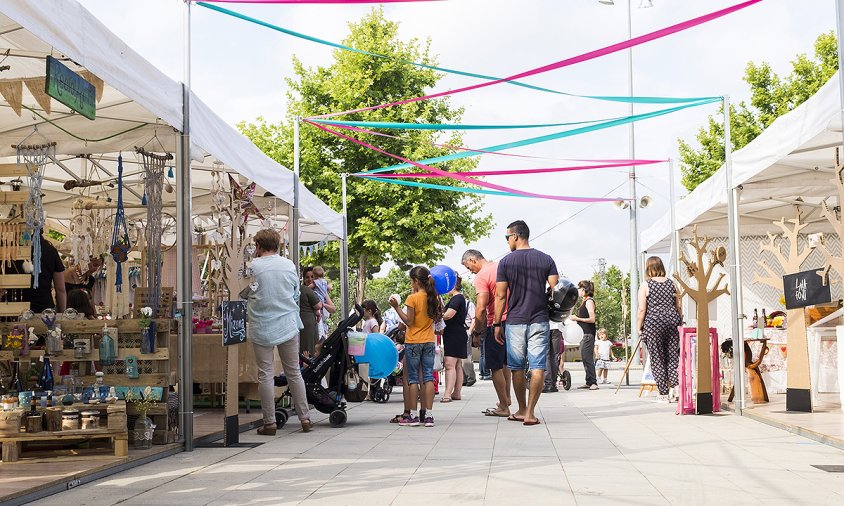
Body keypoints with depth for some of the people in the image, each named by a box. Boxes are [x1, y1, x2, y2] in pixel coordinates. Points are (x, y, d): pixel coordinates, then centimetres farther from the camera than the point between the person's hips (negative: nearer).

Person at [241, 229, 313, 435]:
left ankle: (269, 422, 4)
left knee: (265, 375, 3)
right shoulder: (289, 265, 3)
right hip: (288, 325, 3)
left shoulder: (252, 267, -7)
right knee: (294, 373, 10)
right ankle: (304, 419, 13)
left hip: (261, 328, -3)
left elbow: (243, 294, 6)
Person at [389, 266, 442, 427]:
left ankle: (413, 415, 3)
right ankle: (428, 415, 0)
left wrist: (397, 307, -10)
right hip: (429, 342, 4)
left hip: (413, 342, -4)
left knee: (413, 378, 2)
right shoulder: (434, 297, 3)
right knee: (428, 377, 4)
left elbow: (409, 321, -12)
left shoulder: (412, 298, -13)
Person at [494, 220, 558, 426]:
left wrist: (497, 324, 4)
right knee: (538, 367, 0)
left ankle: (521, 410, 19)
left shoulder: (506, 262, -2)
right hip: (540, 321, 1)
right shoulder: (546, 259, 4)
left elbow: (500, 296, -2)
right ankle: (530, 413, -6)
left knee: (517, 367, 10)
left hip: (515, 322, -1)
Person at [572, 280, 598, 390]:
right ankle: (589, 382, 12)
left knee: (588, 358, -12)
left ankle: (593, 383, -13)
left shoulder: (589, 301, -10)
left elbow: (592, 319, -17)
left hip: (588, 334, -10)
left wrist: (577, 318, -15)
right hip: (583, 334, 10)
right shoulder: (584, 301, 18)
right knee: (584, 358, 9)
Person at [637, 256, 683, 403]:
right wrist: (680, 322, 23)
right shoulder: (671, 283, 9)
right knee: (673, 356, 9)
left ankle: (664, 393, 2)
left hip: (653, 322, -4)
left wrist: (639, 327, 2)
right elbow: (678, 306, 12)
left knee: (657, 359, 2)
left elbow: (642, 310, -7)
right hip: (672, 320, 4)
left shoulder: (645, 286, -3)